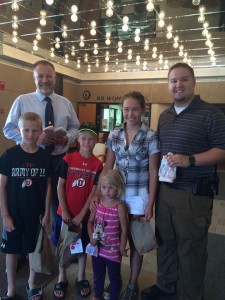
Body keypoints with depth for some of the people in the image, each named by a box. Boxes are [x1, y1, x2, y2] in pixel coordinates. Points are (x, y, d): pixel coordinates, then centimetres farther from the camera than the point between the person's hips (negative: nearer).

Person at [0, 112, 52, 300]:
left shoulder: (45, 157, -6)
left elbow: (48, 186, 1)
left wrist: (47, 212, 0)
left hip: (36, 213, 2)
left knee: (34, 249, 17)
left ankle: (32, 285, 40)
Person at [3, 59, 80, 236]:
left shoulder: (65, 103, 7)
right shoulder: (22, 101, -2)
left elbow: (74, 128, 12)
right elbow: (8, 129, -3)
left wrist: (67, 138, -12)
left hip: (59, 159, 3)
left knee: (59, 199, 14)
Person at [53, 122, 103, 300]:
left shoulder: (98, 165, -7)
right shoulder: (68, 159, -8)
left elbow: (94, 191, -7)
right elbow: (60, 187, -6)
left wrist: (81, 215, -9)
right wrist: (64, 212, -10)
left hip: (85, 214, 0)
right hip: (65, 213, 0)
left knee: (83, 246, 15)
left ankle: (81, 278, 36)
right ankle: (62, 279, 34)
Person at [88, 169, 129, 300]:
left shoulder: (120, 206, -19)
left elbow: (124, 230, -13)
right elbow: (90, 221, 4)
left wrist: (122, 248, -8)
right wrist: (91, 237, -10)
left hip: (113, 250, -4)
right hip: (97, 248, 4)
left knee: (114, 277, 17)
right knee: (98, 275, 25)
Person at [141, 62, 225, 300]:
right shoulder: (164, 116, 12)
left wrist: (190, 160, -25)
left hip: (194, 193, -6)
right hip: (165, 189, 7)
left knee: (190, 247, 8)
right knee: (164, 241, 19)